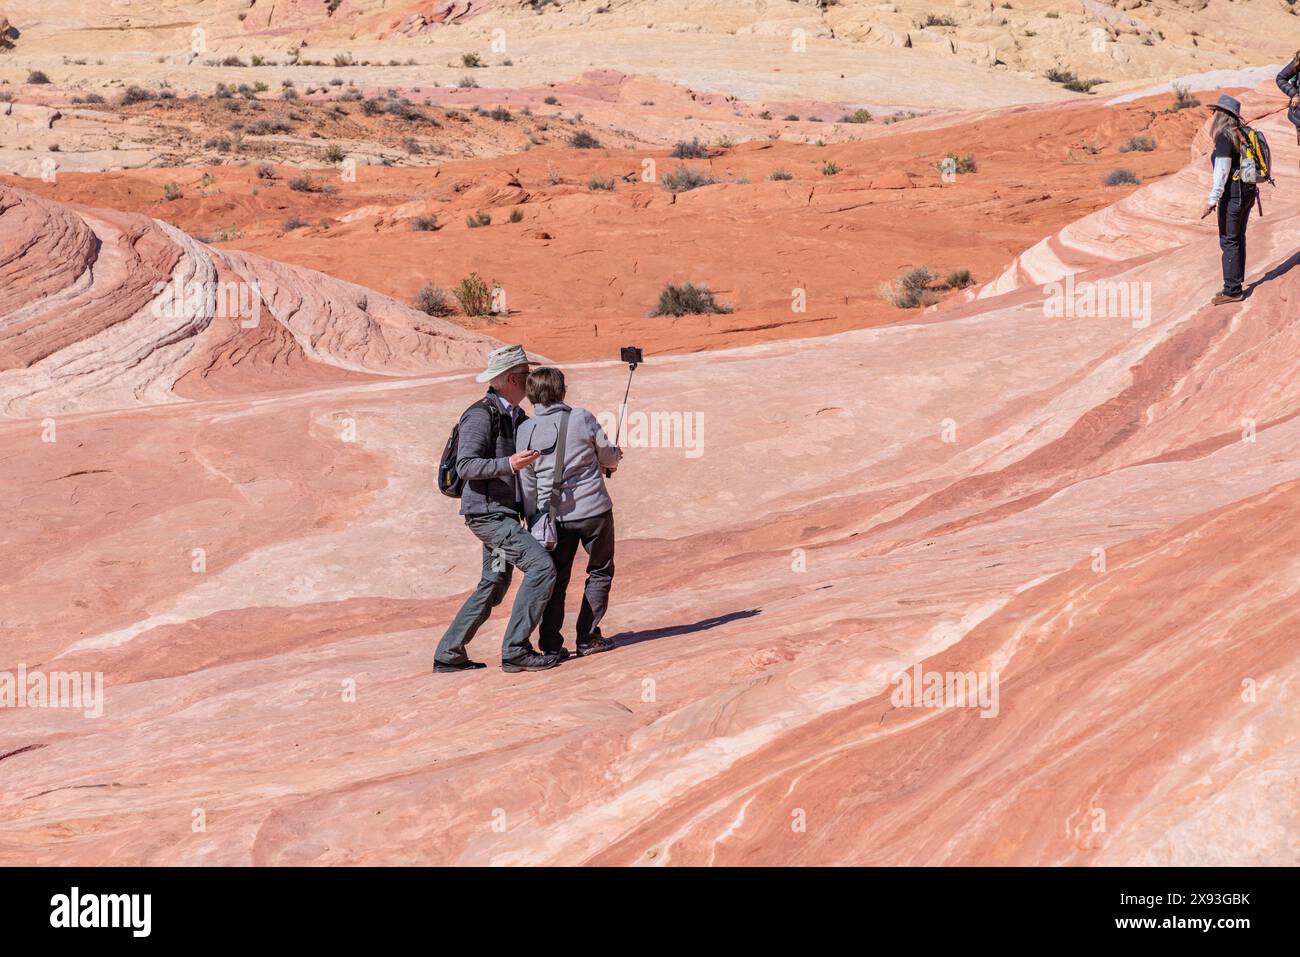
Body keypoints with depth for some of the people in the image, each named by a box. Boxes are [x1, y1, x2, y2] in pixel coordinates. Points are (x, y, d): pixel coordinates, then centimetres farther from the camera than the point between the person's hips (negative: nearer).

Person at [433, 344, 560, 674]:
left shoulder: (515, 416, 15)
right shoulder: (481, 415, -14)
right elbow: (465, 466, -21)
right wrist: (509, 464, -34)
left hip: (502, 513, 10)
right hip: (488, 512, -10)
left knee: (494, 585, 14)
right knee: (541, 566, -17)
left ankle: (448, 655, 19)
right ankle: (516, 650, -15)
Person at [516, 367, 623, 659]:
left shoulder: (526, 430, -4)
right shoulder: (582, 419, -8)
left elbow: (527, 481, 1)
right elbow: (609, 456, 5)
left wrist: (532, 520, 10)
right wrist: (614, 459, 28)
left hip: (554, 515, 2)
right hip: (594, 509, -2)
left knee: (556, 579, 11)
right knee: (600, 571, 14)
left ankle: (550, 644, 5)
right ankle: (588, 638, 9)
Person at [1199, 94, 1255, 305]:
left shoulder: (1224, 138, -16)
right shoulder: (1240, 135, 10)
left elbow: (1222, 171, -22)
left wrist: (1213, 199, -23)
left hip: (1233, 194, -9)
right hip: (1247, 191, 9)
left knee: (1229, 241, -3)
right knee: (1238, 239, 16)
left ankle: (1232, 290, 0)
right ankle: (1235, 286, 24)